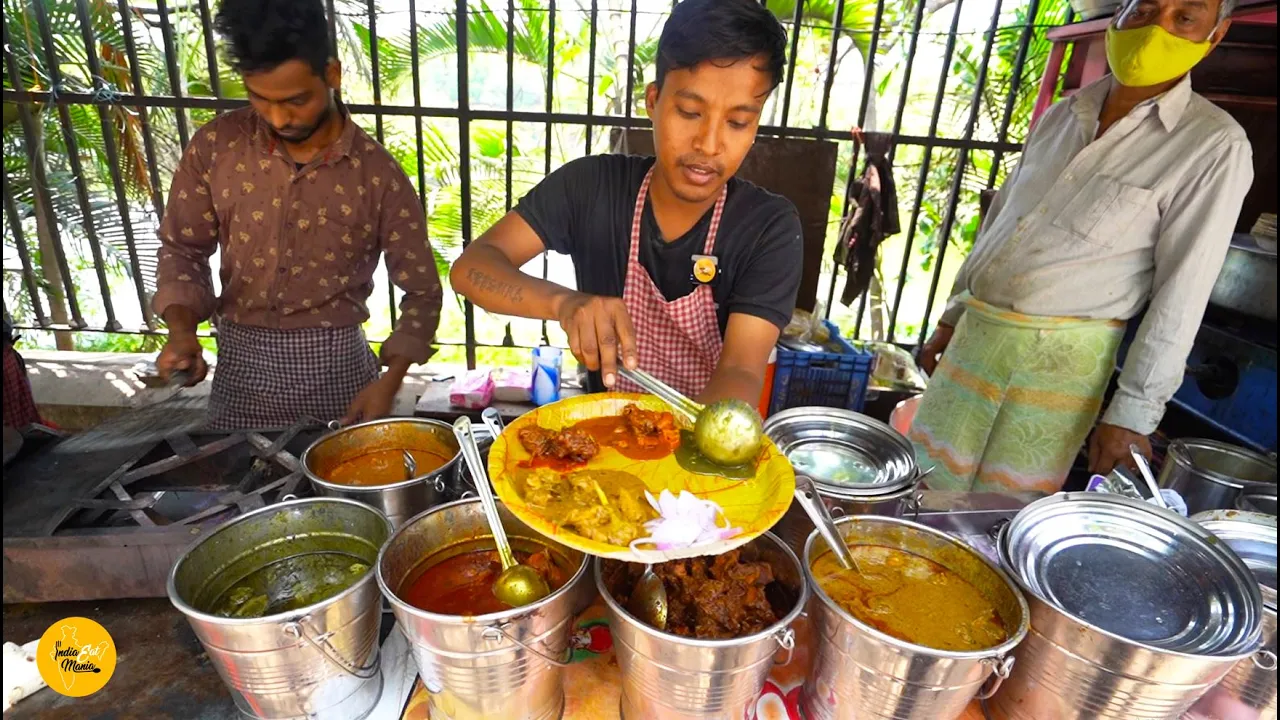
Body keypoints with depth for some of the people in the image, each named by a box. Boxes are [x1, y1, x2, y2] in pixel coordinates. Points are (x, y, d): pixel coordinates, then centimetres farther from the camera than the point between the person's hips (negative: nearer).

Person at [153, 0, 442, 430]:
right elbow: (183, 248, 9)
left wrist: (390, 382, -15)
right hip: (241, 364, 2)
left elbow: (422, 291, -5)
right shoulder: (214, 147, -4)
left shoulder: (377, 173, -10)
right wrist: (181, 329, -8)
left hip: (336, 364, -1)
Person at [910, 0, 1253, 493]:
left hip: (1059, 356, -5)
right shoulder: (1062, 115, 10)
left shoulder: (1214, 146, -5)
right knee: (927, 487, 9)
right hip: (975, 332, 5)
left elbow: (1182, 293, -8)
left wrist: (1135, 412, -9)